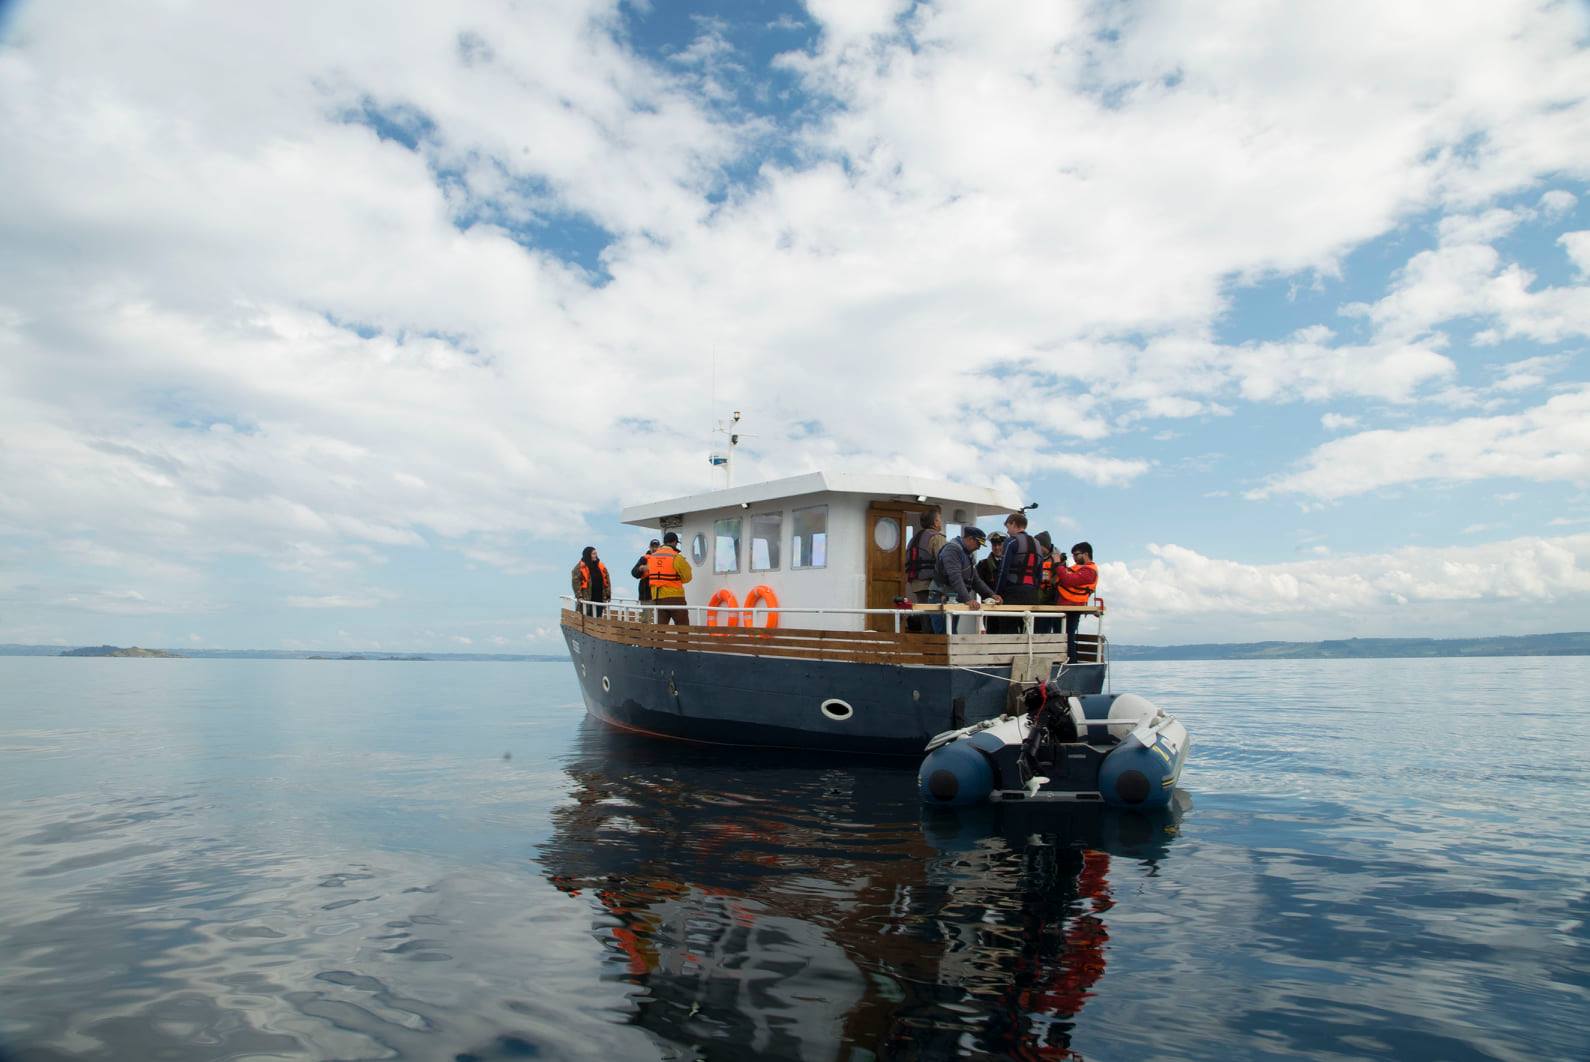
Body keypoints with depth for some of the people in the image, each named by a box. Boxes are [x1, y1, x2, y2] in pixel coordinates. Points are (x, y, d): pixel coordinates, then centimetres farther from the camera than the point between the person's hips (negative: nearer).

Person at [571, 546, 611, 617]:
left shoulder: (601, 567, 11)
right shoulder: (580, 568, -5)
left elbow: (606, 582, 14)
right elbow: (576, 582, -10)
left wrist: (607, 596, 8)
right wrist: (579, 596, -17)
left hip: (599, 599, 5)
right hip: (586, 599, -5)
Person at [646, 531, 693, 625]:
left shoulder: (651, 557, 7)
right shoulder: (676, 557, -10)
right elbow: (687, 577, -5)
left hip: (657, 598, 5)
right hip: (674, 598, -5)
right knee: (683, 628, 4)